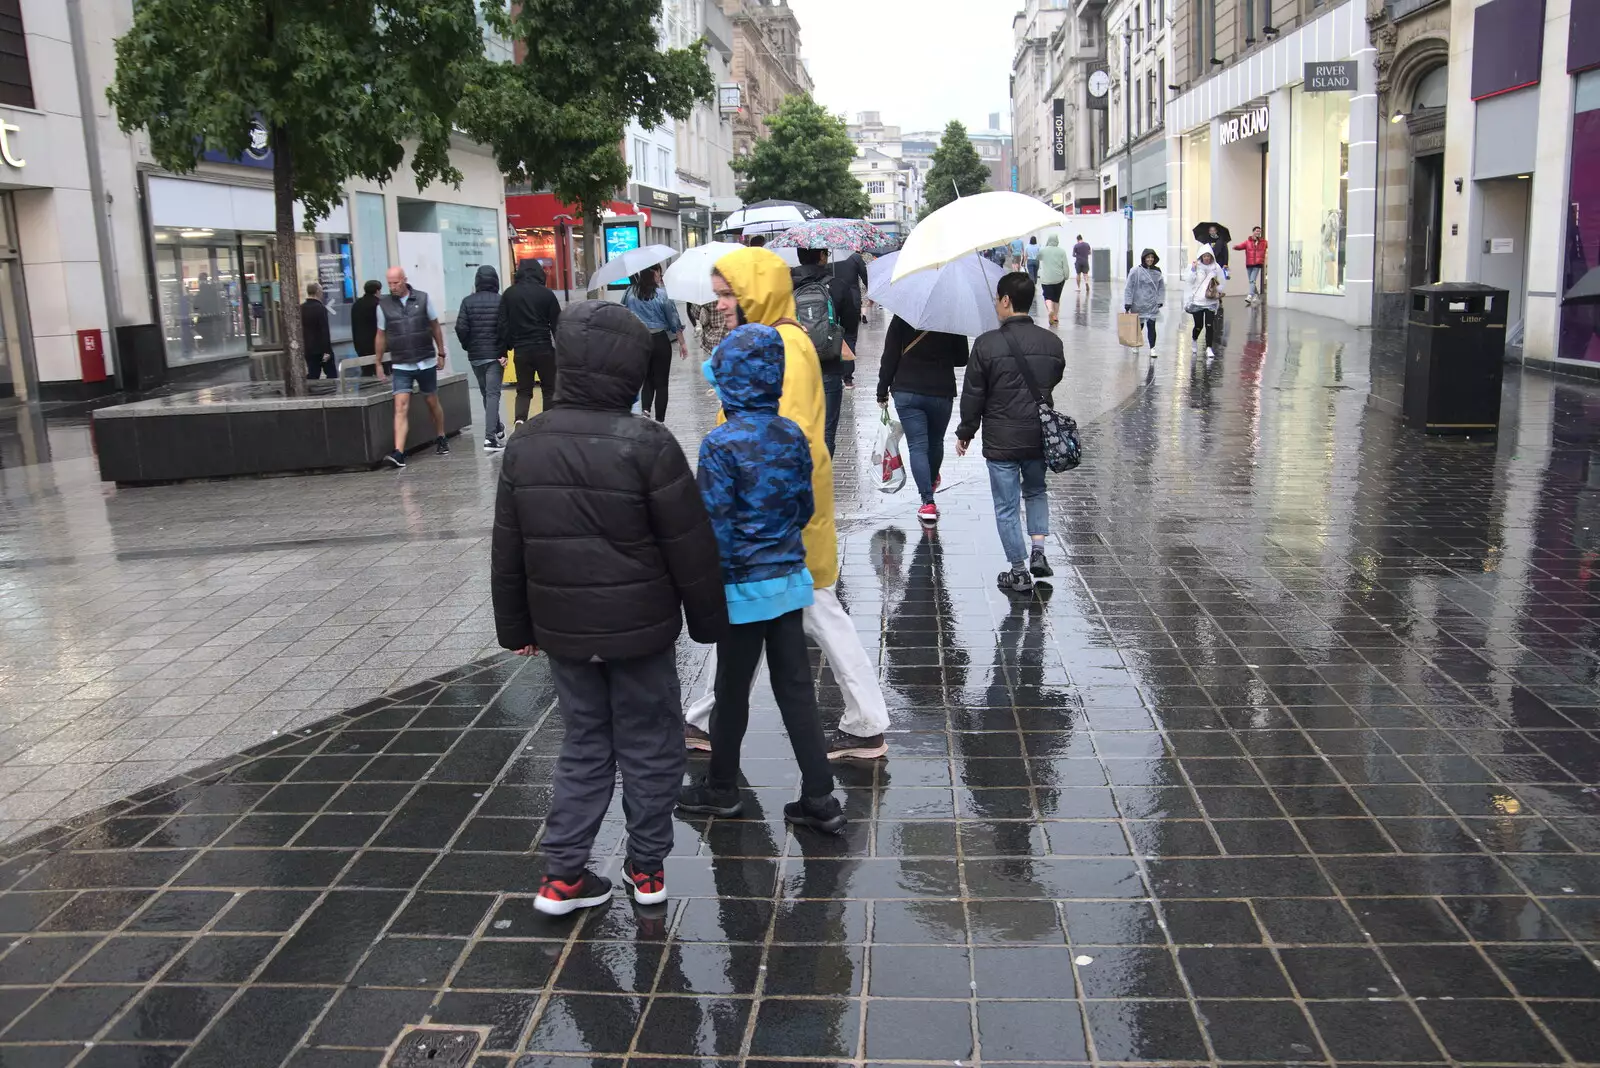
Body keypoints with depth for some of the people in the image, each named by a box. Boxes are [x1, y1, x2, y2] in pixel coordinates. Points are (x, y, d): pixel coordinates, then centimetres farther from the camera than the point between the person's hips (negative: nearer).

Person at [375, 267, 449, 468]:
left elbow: (435, 327, 7)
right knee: (401, 407, -12)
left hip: (426, 363, 1)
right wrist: (379, 363, 10)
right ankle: (398, 453, -19)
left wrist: (441, 354, 8)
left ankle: (440, 439, 36)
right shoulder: (384, 305, 1)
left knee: (433, 403, 14)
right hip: (401, 366, 0)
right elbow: (381, 336, 8)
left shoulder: (423, 299, -1)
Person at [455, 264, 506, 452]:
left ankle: (498, 429, 33)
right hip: (495, 354, -3)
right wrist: (505, 349, -5)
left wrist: (468, 346, 8)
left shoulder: (468, 301, -1)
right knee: (492, 394, -4)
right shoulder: (501, 301, -6)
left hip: (475, 355, 3)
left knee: (486, 393, 18)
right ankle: (490, 437, -15)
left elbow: (461, 328, -8)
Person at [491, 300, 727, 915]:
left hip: (563, 631, 4)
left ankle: (563, 874, 18)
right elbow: (690, 547, -12)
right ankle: (647, 869, 24)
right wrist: (708, 621, 2)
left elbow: (507, 550, 6)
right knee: (650, 748, 12)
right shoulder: (648, 446, -17)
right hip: (640, 631, -4)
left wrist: (516, 627, 17)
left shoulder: (526, 445, -1)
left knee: (583, 746, 17)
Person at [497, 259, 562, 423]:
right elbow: (557, 324, -1)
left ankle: (520, 419, -16)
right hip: (544, 349, -2)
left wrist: (503, 349, 4)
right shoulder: (546, 294, -2)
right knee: (549, 389, 11)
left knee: (523, 390, 9)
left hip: (520, 350, 2)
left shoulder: (509, 294, 4)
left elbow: (502, 323, 1)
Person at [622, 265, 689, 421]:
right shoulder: (662, 294, -10)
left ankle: (645, 409, -6)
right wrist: (682, 343, 4)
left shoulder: (630, 293, -1)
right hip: (660, 341, -3)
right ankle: (659, 421, 8)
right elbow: (674, 321, -5)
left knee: (648, 379, 17)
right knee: (661, 382, 7)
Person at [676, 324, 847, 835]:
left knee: (732, 691, 11)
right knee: (796, 687, 10)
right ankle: (820, 799, 13)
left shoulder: (722, 444, -18)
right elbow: (806, 507, 9)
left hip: (744, 586, -5)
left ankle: (721, 789, 30)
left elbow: (715, 528, -17)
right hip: (790, 579, 5)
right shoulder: (794, 436, 0)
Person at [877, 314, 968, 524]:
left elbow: (890, 357, -5)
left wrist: (882, 392, 2)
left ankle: (928, 501, -12)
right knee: (935, 442, 22)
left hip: (907, 392, -1)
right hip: (942, 393, 1)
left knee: (917, 446, -1)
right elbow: (962, 359, 5)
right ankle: (932, 482, 45)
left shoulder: (902, 317, -5)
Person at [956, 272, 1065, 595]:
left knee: (1007, 506, 6)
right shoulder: (1052, 342, 0)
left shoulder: (987, 344, -12)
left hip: (1001, 439, -4)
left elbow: (973, 395, -8)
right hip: (1040, 435, 4)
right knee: (1036, 491, 27)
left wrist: (965, 433, 5)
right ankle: (1039, 550, 15)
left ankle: (1019, 573, 11)